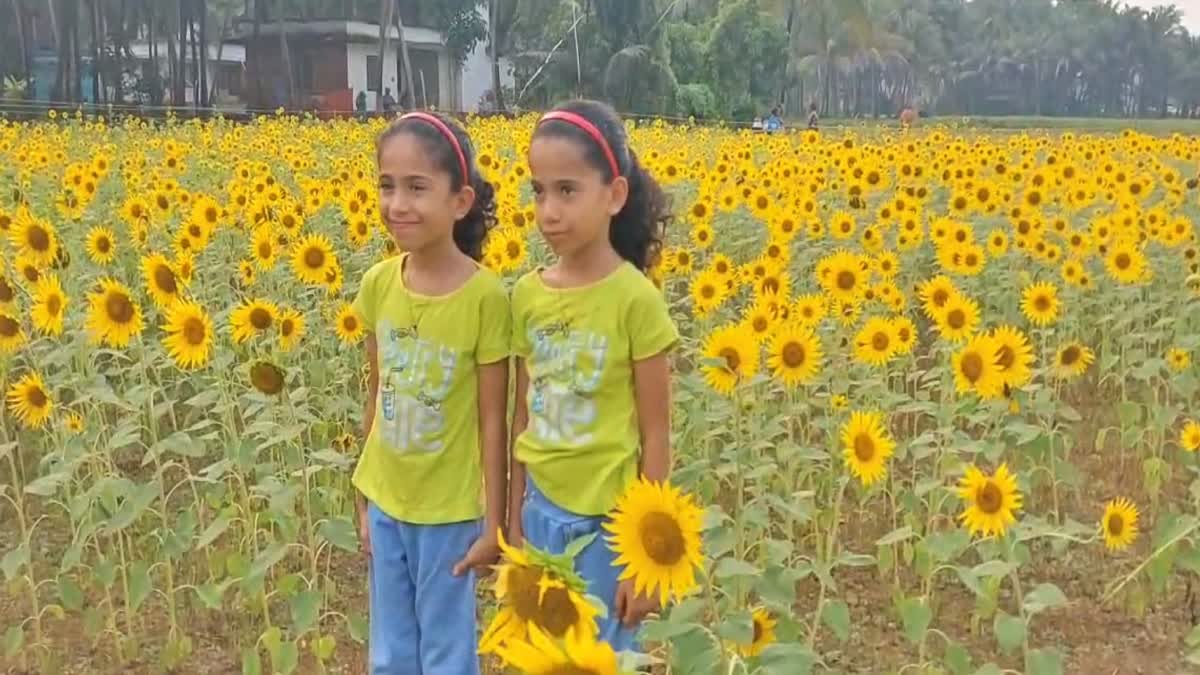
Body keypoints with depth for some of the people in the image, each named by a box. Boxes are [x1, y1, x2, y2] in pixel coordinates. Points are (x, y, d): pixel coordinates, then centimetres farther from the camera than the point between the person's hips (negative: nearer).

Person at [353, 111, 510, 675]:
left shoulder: (484, 297, -19)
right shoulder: (378, 284, -6)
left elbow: (492, 420, -13)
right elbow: (377, 396, 4)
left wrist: (494, 525, -9)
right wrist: (363, 497, 9)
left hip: (449, 510, -5)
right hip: (385, 502, 5)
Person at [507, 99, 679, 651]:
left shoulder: (635, 299, -16)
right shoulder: (526, 295, -2)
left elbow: (655, 439, -12)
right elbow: (523, 418, 7)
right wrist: (514, 525, 10)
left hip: (610, 524, -5)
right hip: (543, 516, 5)